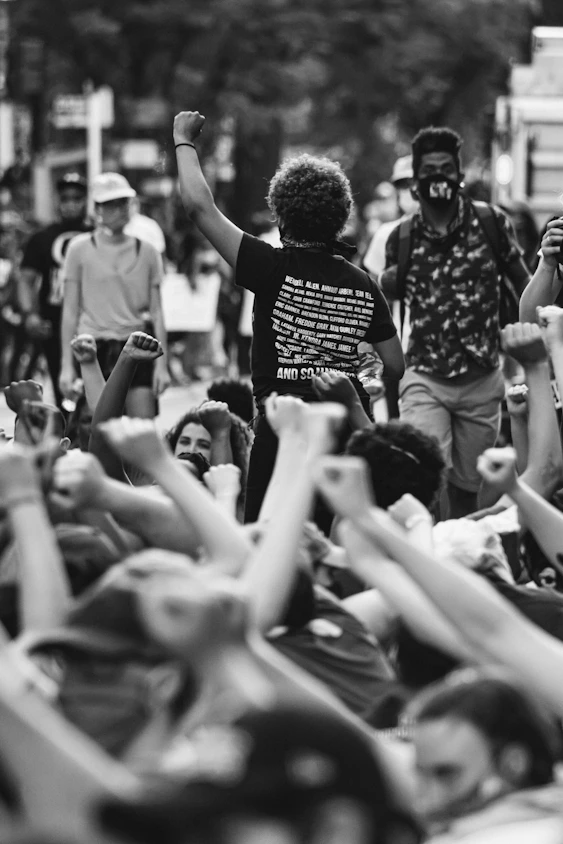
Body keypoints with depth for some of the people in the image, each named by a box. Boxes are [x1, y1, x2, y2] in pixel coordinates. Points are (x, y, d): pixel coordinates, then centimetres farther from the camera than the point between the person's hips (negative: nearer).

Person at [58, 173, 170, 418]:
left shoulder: (146, 251, 8)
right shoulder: (81, 250, 2)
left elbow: (156, 313, 8)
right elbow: (70, 311, 3)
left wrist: (161, 363, 2)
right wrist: (67, 365, -2)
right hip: (94, 349, -2)